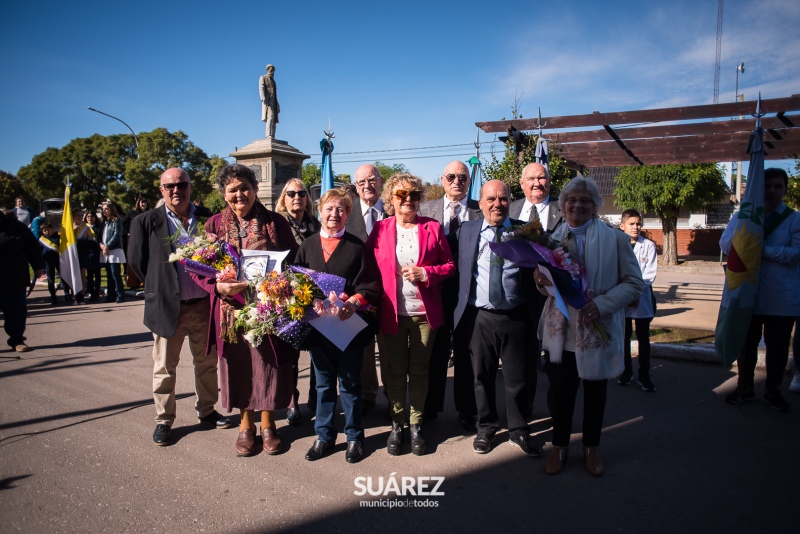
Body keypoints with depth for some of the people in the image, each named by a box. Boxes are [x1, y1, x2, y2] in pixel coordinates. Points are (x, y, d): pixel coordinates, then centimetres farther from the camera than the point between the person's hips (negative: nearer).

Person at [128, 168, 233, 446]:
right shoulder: (146, 222, -3)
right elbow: (137, 262, 1)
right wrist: (158, 288, 0)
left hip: (204, 305, 3)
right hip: (167, 306, -2)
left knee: (207, 363, 15)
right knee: (164, 368, 9)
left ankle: (206, 411, 33)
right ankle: (163, 420, 24)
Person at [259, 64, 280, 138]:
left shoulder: (273, 81, 27)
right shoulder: (262, 78, 7)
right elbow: (261, 89, -8)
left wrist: (277, 105, 17)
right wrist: (263, 98, -25)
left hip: (273, 102, 7)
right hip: (267, 100, -7)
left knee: (274, 120, -2)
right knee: (270, 116, -26)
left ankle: (272, 138, -5)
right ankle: (269, 135, -37)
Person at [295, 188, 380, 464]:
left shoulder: (357, 247, -2)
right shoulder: (308, 246, 8)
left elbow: (370, 287, -6)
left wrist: (353, 302, -23)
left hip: (349, 324, -3)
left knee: (350, 383, 8)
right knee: (323, 382, 14)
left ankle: (354, 436, 24)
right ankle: (324, 435, 28)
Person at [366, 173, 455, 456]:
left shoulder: (433, 228, 3)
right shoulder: (380, 229, 3)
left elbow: (449, 266, 4)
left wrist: (425, 273, -13)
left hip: (424, 313, 0)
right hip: (391, 312, 0)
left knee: (419, 370, 10)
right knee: (394, 371, 10)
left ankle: (416, 424, 25)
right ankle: (397, 423, 26)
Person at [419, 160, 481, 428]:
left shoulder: (481, 211, 0)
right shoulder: (426, 209, 4)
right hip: (436, 292, 1)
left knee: (465, 353, 11)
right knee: (436, 352, 12)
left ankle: (466, 410, 26)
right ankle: (431, 406, 29)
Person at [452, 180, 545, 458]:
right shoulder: (466, 231, 5)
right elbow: (456, 270, 7)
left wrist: (536, 312, -13)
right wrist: (458, 309, 1)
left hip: (516, 317, 0)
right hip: (479, 317, 1)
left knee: (518, 378, 10)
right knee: (482, 377, 13)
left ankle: (519, 430, 31)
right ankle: (486, 428, 33)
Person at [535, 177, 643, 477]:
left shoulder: (615, 239, -4)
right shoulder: (553, 239, 4)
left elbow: (634, 283, -5)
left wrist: (600, 304, -19)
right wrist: (540, 281, -11)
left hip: (597, 331, -1)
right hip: (560, 331, 2)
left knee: (595, 393, 15)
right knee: (559, 392, 9)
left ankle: (591, 447, 37)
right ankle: (560, 445, 32)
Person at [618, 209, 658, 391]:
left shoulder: (648, 246, 3)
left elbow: (650, 272, -4)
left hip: (643, 297, 0)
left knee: (643, 338, 4)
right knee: (624, 337, 9)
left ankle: (644, 375, 11)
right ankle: (626, 372, 22)